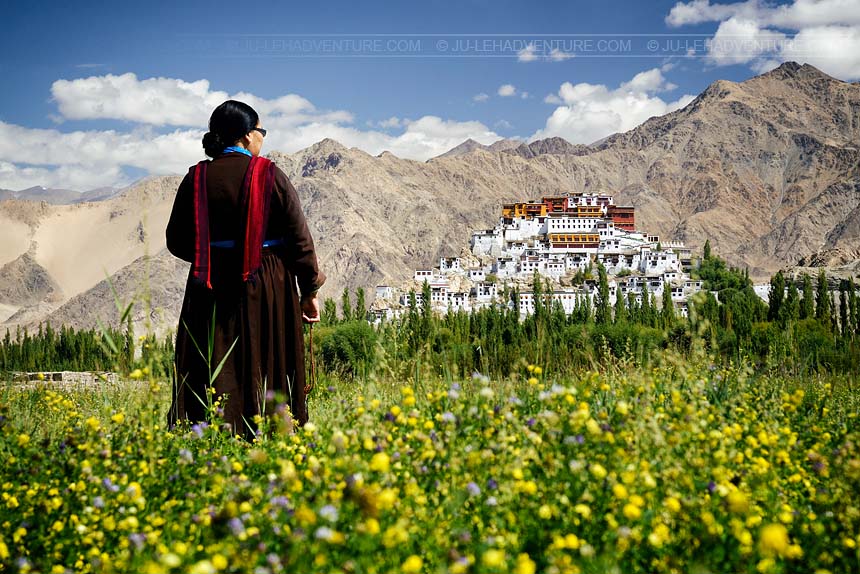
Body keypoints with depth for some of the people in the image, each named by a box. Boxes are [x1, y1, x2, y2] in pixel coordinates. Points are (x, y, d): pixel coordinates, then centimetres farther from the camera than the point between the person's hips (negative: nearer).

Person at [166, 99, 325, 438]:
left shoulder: (196, 179, 2)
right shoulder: (270, 175, -5)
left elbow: (177, 242, 6)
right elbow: (299, 237, -5)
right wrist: (310, 291, 3)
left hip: (211, 292, 3)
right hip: (267, 290, -2)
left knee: (212, 377, 7)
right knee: (266, 371, 4)